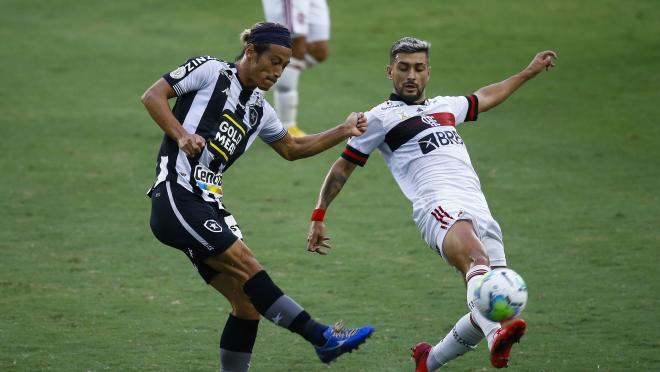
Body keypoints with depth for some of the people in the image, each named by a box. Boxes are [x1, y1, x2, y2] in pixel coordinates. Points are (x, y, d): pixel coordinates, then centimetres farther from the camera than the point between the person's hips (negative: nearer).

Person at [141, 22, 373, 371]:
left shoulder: (259, 110, 19)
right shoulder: (210, 71, -1)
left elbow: (291, 148, 33)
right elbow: (152, 96, -3)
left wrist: (344, 131, 22)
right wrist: (181, 135, -18)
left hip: (208, 205, 9)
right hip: (176, 196, -9)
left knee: (247, 301, 1)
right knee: (247, 268, -16)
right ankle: (324, 338, -18)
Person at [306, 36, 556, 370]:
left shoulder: (445, 107, 30)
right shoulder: (381, 117, 13)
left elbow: (485, 98, 49)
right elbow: (343, 168, 18)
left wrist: (529, 72, 54)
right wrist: (318, 217, 14)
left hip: (478, 208, 7)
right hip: (438, 205, -7)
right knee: (475, 257, -38)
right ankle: (496, 335, -65)